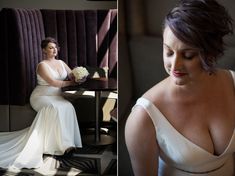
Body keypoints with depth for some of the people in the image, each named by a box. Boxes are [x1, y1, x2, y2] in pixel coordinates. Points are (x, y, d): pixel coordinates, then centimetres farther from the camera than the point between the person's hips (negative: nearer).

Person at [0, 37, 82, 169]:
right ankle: (62, 143, -28)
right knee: (56, 109, -36)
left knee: (68, 108, -28)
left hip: (56, 97, 6)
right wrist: (70, 83, -10)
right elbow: (53, 82, -19)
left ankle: (67, 141, -22)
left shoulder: (61, 63, 13)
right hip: (41, 97, -6)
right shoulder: (42, 65, -9)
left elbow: (72, 76, 11)